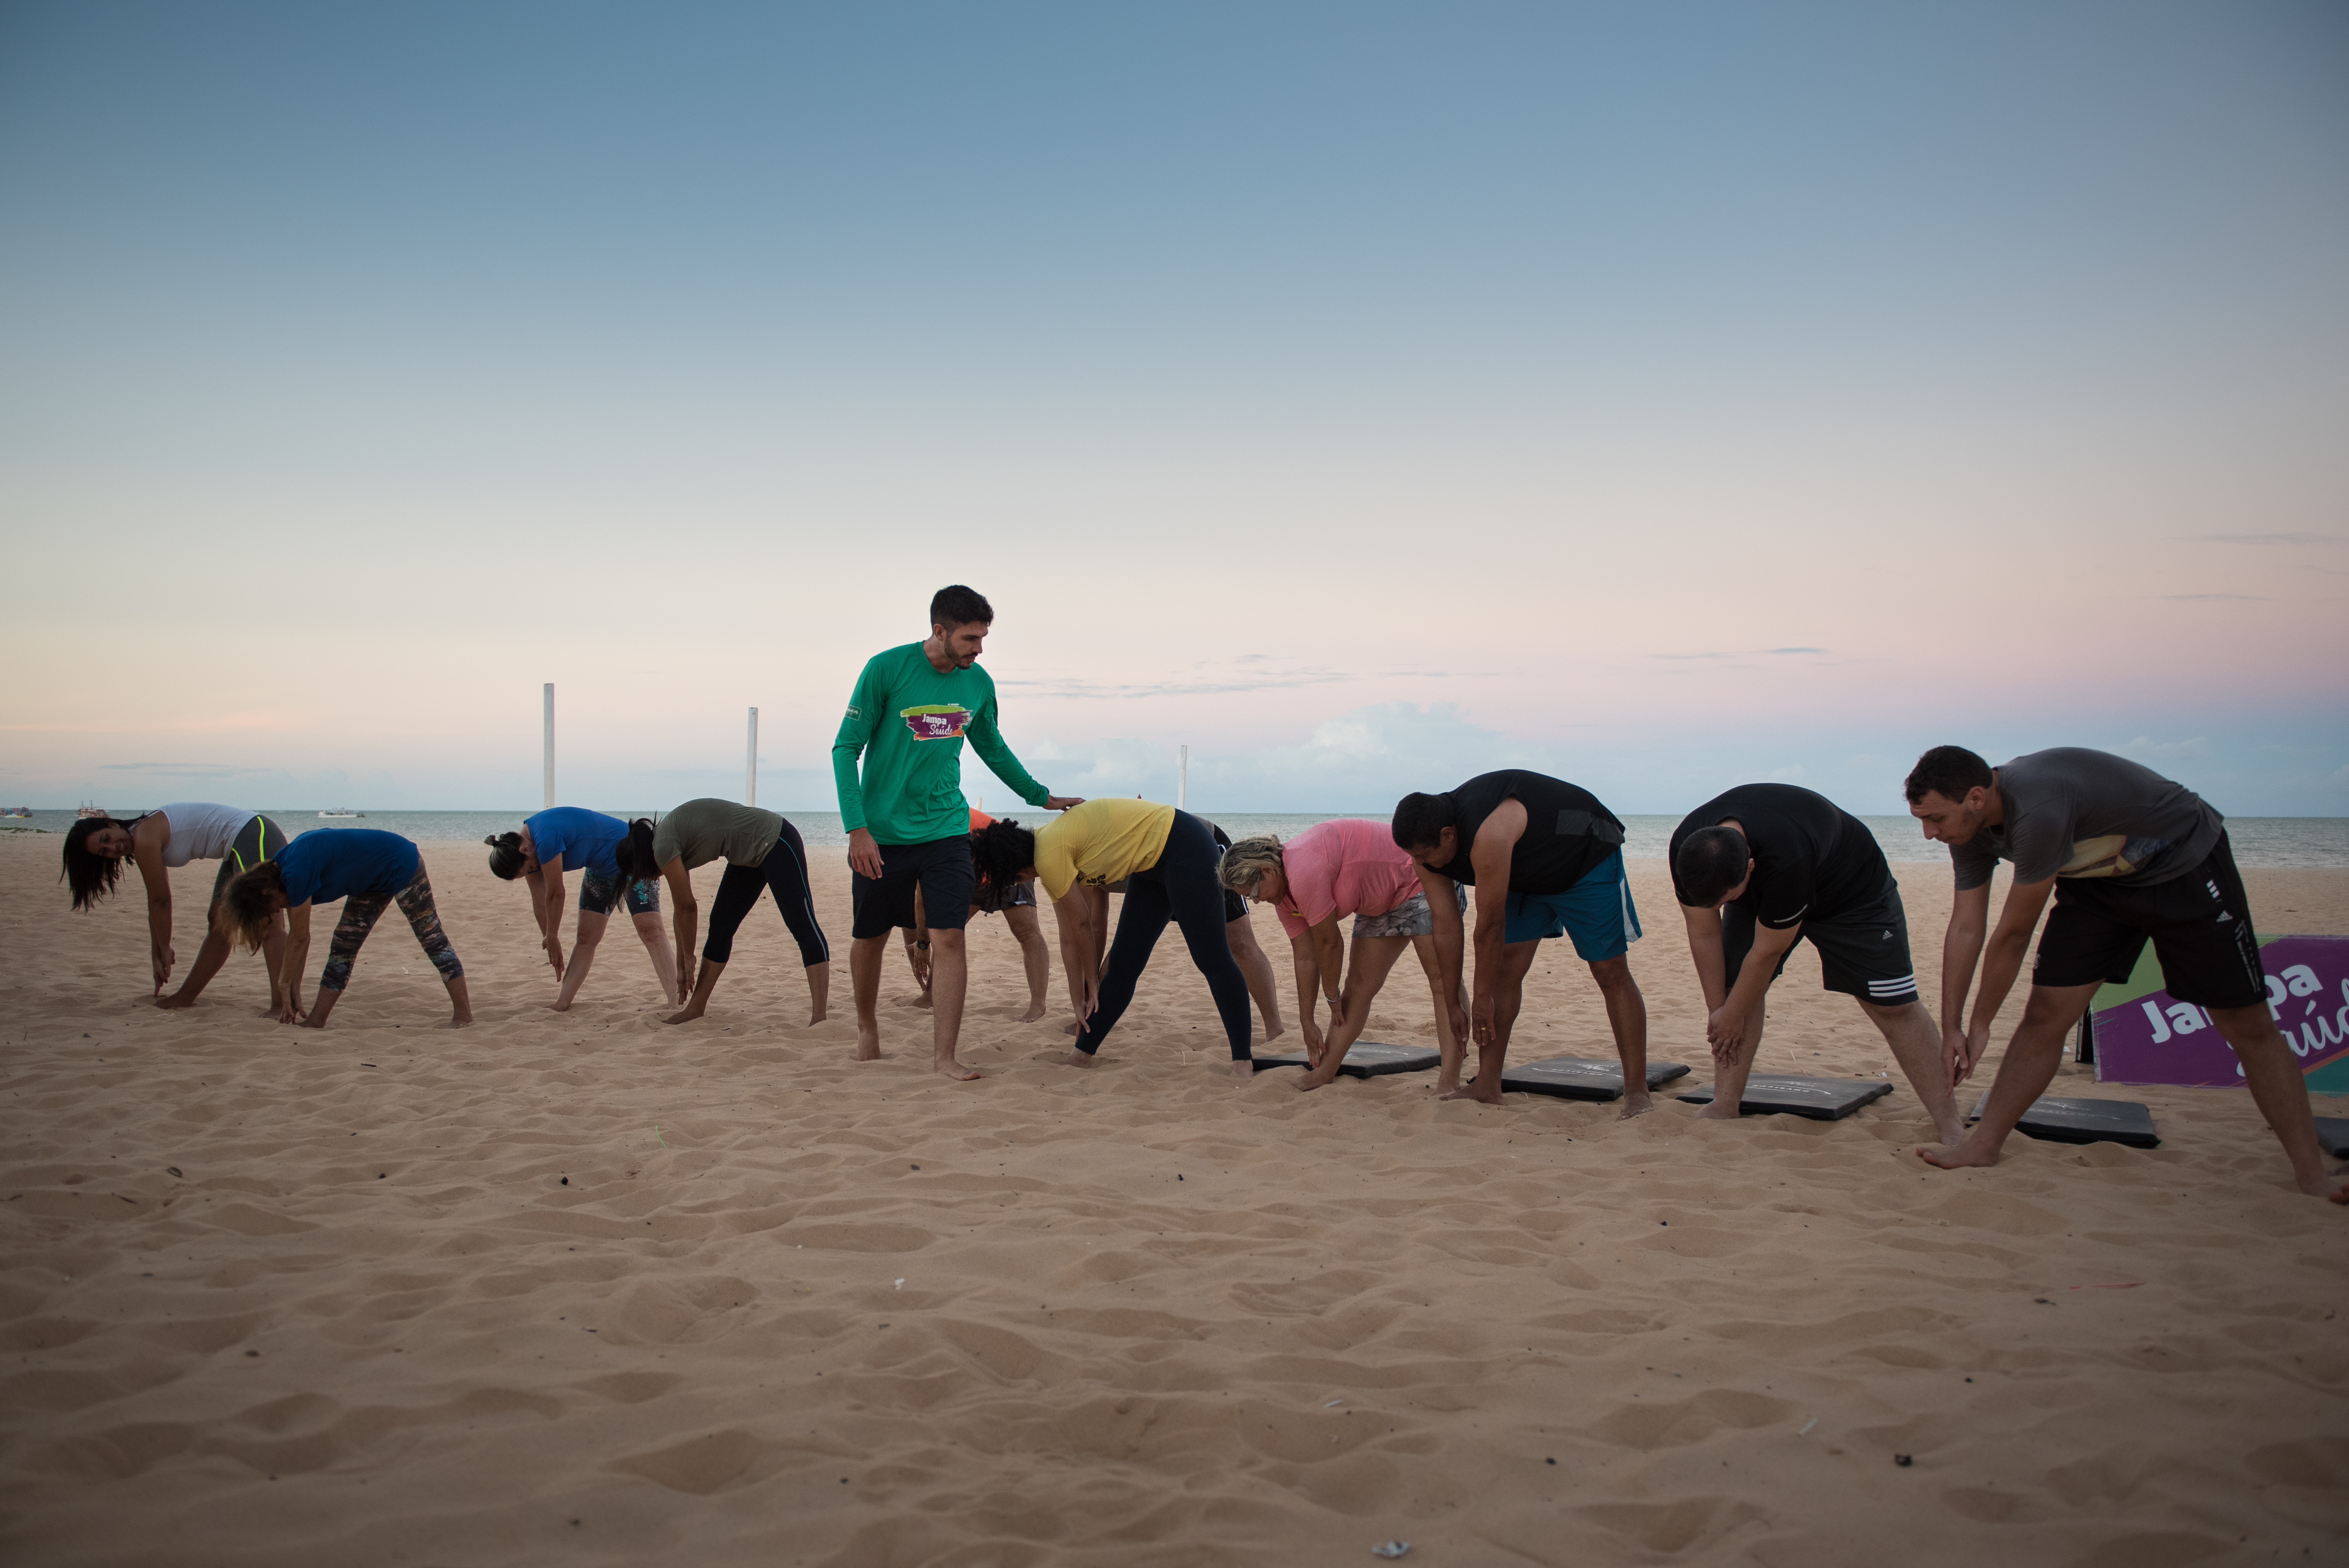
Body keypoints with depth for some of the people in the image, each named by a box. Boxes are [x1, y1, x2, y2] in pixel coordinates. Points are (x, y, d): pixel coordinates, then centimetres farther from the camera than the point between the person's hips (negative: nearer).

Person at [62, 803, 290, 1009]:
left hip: (255, 836, -11)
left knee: (268, 927, -21)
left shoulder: (144, 838, -12)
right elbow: (157, 903, 21)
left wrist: (164, 949, 10)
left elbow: (160, 901, -3)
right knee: (219, 922, 19)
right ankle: (185, 997, 30)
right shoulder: (148, 839, 17)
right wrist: (158, 956, 24)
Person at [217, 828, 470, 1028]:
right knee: (343, 945, 6)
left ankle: (463, 1012, -1)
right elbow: (300, 939, 4)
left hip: (401, 865, -10)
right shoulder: (282, 869, -1)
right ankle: (317, 1020, 7)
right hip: (373, 880, 10)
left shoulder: (295, 874, -28)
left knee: (431, 937, -5)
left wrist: (285, 986, -7)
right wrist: (294, 991, 4)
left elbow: (298, 939, -19)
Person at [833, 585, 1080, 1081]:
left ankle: (944, 1054, -3)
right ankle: (867, 1026, 35)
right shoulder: (886, 669, -12)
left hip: (945, 829, 2)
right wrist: (857, 828, -17)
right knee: (869, 938, 11)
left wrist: (1041, 796, 22)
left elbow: (993, 748, 20)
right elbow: (846, 747, -9)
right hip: (882, 831, -2)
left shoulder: (978, 683, 2)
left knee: (949, 938, -8)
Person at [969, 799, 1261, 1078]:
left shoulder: (1049, 855, -22)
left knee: (1211, 959, -10)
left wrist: (1092, 980, 6)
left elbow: (1081, 924, -10)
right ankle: (1082, 1055, 14)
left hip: (1186, 850, -10)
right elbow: (1069, 939, 11)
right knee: (1123, 965, 10)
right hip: (1152, 867, 10)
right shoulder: (1048, 852, 6)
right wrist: (1079, 1003, 13)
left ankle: (1243, 1061, -6)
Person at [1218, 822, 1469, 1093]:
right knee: (1359, 983, 6)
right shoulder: (1284, 897, 0)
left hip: (1424, 879, -10)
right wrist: (1308, 1024, 6)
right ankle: (1326, 1072, 7)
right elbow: (1305, 959, 4)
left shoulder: (1304, 871, -31)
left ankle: (1449, 1078, -21)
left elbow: (1329, 942, -22)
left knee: (1441, 976, -15)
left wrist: (1332, 996, -6)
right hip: (1382, 903, 10)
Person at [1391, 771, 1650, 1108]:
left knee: (1611, 972, -8)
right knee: (1506, 968, -3)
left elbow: (1490, 925, -33)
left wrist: (1482, 996, -21)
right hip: (1527, 875, 7)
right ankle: (1487, 1085, -1)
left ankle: (1637, 1092, -5)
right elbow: (1446, 929, -9)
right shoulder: (1427, 851, -16)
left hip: (1588, 858, -7)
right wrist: (1453, 1005, -5)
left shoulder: (1487, 836, -42)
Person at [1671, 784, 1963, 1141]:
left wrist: (1731, 1017, -20)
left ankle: (1951, 1126, -4)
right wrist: (1717, 1012, -11)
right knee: (1737, 986, -11)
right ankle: (1725, 1106, -5)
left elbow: (1768, 952, -33)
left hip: (1852, 888, -5)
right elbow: (1704, 935, -16)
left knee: (1893, 1005, -9)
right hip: (1761, 894, 5)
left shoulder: (1786, 857, -46)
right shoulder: (1685, 850, -29)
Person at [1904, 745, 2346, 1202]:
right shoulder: (1971, 829, -13)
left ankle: (2312, 1173, 5)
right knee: (2045, 1015, -4)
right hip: (2099, 880, 7)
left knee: (2248, 1026, -3)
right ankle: (1983, 1146, 2)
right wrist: (1951, 1027, -5)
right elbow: (1965, 930, -5)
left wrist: (1980, 1024, -17)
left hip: (2186, 866, -6)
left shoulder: (2038, 809, -40)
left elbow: (2013, 935, -29)